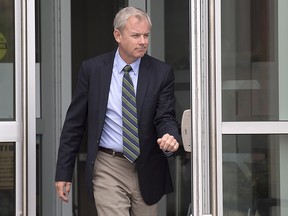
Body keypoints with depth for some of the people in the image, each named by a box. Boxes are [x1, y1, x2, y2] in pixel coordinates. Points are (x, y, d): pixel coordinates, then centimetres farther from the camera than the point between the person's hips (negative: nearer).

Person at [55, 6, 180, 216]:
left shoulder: (162, 72, -1)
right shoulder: (93, 68, -2)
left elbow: (165, 117, -3)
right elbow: (74, 122, 2)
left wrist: (170, 138, -29)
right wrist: (63, 172, 0)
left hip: (147, 169, 2)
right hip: (108, 168, -2)